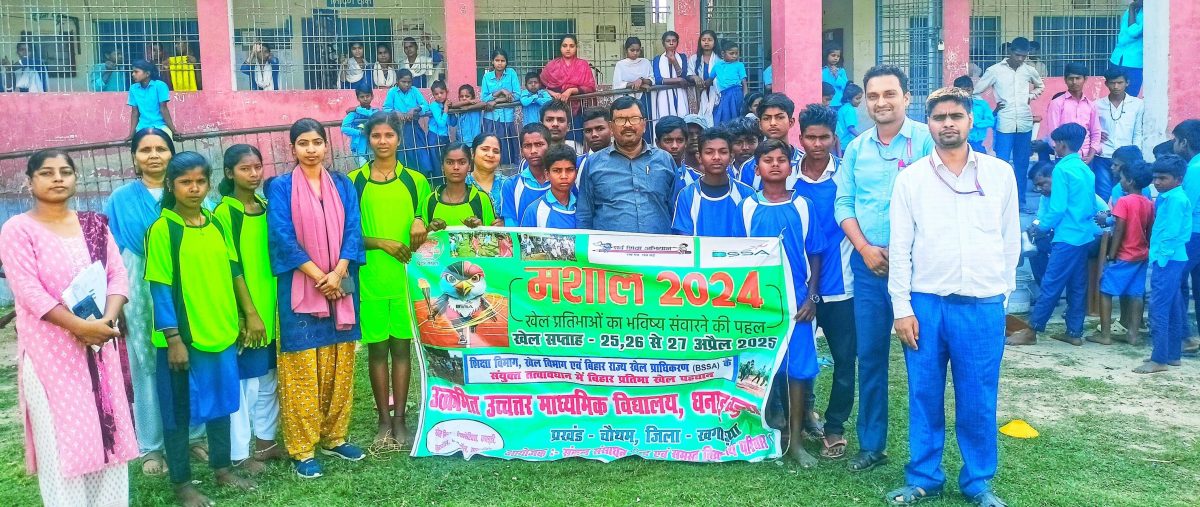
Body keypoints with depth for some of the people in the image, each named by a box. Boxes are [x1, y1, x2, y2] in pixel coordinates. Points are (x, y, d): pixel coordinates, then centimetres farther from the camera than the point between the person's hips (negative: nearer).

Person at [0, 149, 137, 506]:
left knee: (108, 431, 8)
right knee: (62, 437, 0)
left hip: (100, 344, 4)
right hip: (50, 349, -4)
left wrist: (106, 320, -15)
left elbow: (117, 275, 3)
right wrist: (78, 325, -22)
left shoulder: (94, 224, 8)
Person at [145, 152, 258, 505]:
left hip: (221, 331, 6)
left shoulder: (216, 225, 6)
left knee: (221, 401, 17)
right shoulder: (162, 229, -10)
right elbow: (160, 288, -12)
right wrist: (173, 338, -16)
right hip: (184, 336, -6)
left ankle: (223, 469, 32)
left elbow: (233, 271, 13)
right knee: (179, 409, 6)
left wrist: (250, 313, 10)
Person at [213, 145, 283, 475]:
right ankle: (240, 453, 10)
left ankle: (265, 441, 28)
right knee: (242, 379, 1)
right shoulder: (223, 214, -10)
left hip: (270, 306, 6)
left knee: (268, 378, 15)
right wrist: (245, 312, -16)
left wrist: (275, 304, 10)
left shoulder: (267, 207, 9)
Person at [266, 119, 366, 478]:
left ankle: (334, 436, 21)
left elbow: (352, 231, 1)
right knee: (302, 368, -2)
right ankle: (302, 448, 6)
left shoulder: (343, 185, 9)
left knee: (339, 365, 8)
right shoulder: (281, 187, -1)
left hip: (341, 286, 3)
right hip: (300, 288, -3)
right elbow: (282, 238, -9)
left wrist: (337, 274, -13)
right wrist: (318, 277, -14)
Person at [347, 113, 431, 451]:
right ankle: (383, 421, 14)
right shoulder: (354, 181, 2)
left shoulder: (415, 180, 6)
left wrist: (420, 225, -11)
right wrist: (381, 242, -13)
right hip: (369, 278, -1)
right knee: (377, 348, 5)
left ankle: (399, 420, 13)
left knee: (401, 345, 6)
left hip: (406, 275, 1)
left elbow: (425, 227, 12)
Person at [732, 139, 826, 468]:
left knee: (798, 368, 2)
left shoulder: (802, 206, 3)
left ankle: (795, 440, 13)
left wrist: (811, 297, -2)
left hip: (797, 300, 0)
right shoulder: (748, 208, 3)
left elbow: (814, 255, 5)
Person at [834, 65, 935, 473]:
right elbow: (843, 204, 9)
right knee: (869, 355, 9)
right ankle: (871, 444, 21)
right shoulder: (856, 148, 9)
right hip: (868, 264, 4)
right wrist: (864, 247, -6)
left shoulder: (926, 139, -5)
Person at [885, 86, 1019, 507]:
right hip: (925, 304, 0)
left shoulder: (1000, 173, 5)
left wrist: (1003, 294, 10)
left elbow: (1011, 240, 10)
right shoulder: (911, 178, 2)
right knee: (924, 397, 8)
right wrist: (902, 307, -3)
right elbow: (899, 247, 1)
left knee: (978, 400, 7)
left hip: (983, 306, 0)